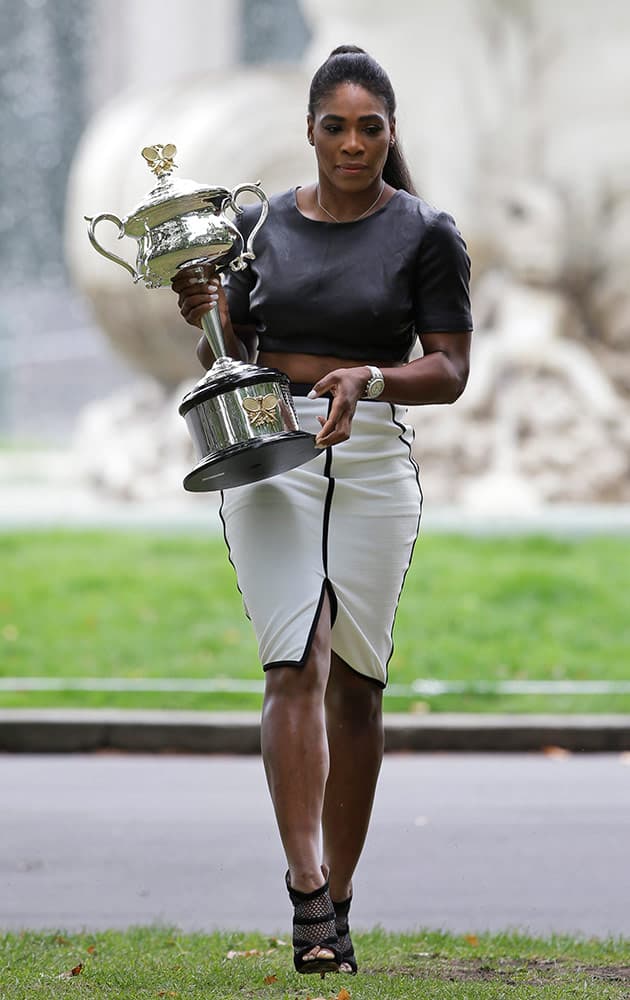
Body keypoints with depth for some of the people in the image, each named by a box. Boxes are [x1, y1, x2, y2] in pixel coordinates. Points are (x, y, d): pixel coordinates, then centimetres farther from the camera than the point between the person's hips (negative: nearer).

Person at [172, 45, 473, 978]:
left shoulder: (426, 234, 2)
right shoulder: (261, 224, 9)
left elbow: (450, 372, -2)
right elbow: (229, 355, 15)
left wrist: (369, 379, -19)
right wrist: (202, 317, -6)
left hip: (373, 461, 0)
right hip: (269, 454, 0)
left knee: (355, 681, 4)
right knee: (298, 666, -14)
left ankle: (338, 898, 15)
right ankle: (307, 893, -22)